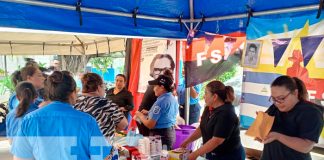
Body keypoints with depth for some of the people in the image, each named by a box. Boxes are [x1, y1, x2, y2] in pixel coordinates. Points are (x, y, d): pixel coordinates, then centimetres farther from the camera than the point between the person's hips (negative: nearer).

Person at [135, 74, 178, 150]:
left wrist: (140, 115, -2)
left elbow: (150, 125, -20)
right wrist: (149, 113, 15)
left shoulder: (160, 102, -20)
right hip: (171, 133, 9)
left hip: (159, 135, -8)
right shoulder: (173, 99, 6)